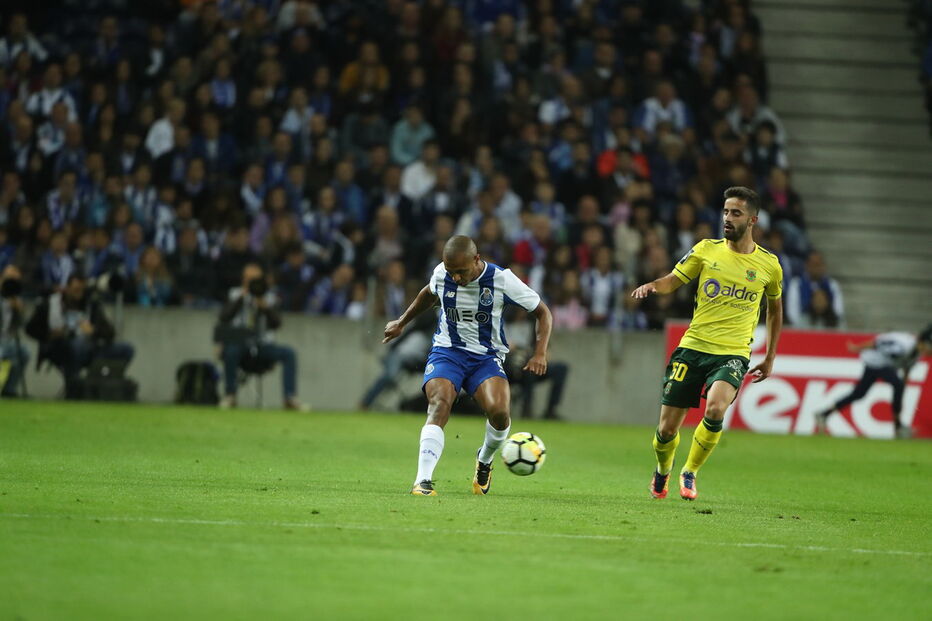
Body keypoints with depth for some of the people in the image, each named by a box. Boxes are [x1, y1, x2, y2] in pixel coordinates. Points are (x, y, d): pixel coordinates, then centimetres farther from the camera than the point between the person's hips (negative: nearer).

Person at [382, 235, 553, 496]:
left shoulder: (502, 280, -13)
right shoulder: (441, 275, -5)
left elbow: (542, 312, -2)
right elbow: (429, 294, 23)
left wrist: (540, 353, -13)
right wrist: (401, 323, 29)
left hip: (487, 357, -1)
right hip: (447, 351, 1)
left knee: (498, 410, -27)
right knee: (439, 404, -29)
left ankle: (485, 461, 8)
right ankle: (423, 481, -38)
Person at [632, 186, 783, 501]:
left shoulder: (768, 265, 4)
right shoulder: (706, 250, 3)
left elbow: (775, 308, 19)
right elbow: (673, 280, 10)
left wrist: (770, 358, 18)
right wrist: (653, 285, -14)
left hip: (733, 353, -1)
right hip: (693, 346, 1)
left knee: (715, 409, -30)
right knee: (667, 430, -1)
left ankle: (690, 473, -6)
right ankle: (663, 471, 34)